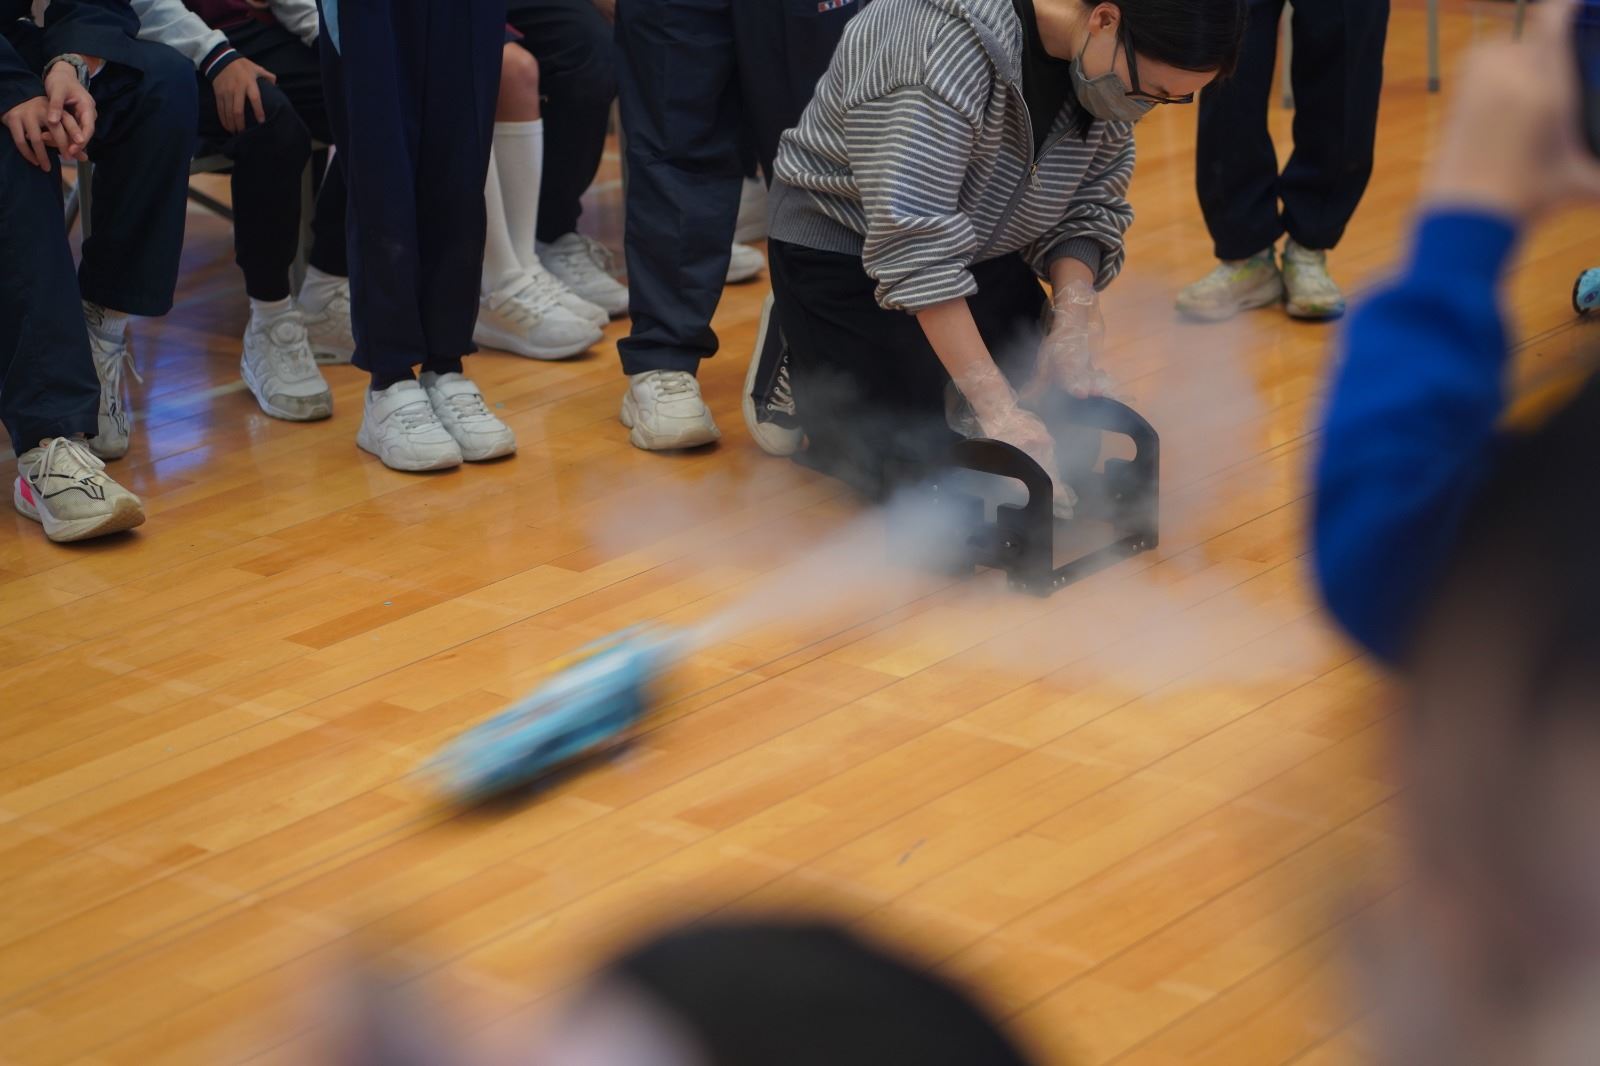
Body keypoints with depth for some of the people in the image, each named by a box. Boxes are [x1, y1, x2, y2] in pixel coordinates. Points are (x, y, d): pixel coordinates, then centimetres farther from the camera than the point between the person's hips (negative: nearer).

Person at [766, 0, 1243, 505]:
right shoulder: (948, 44, -36)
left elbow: (1088, 208, -4)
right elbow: (914, 245, -38)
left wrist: (1074, 322, -22)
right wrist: (998, 407, -39)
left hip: (982, 250, 7)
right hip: (844, 248, -7)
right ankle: (797, 366, 13)